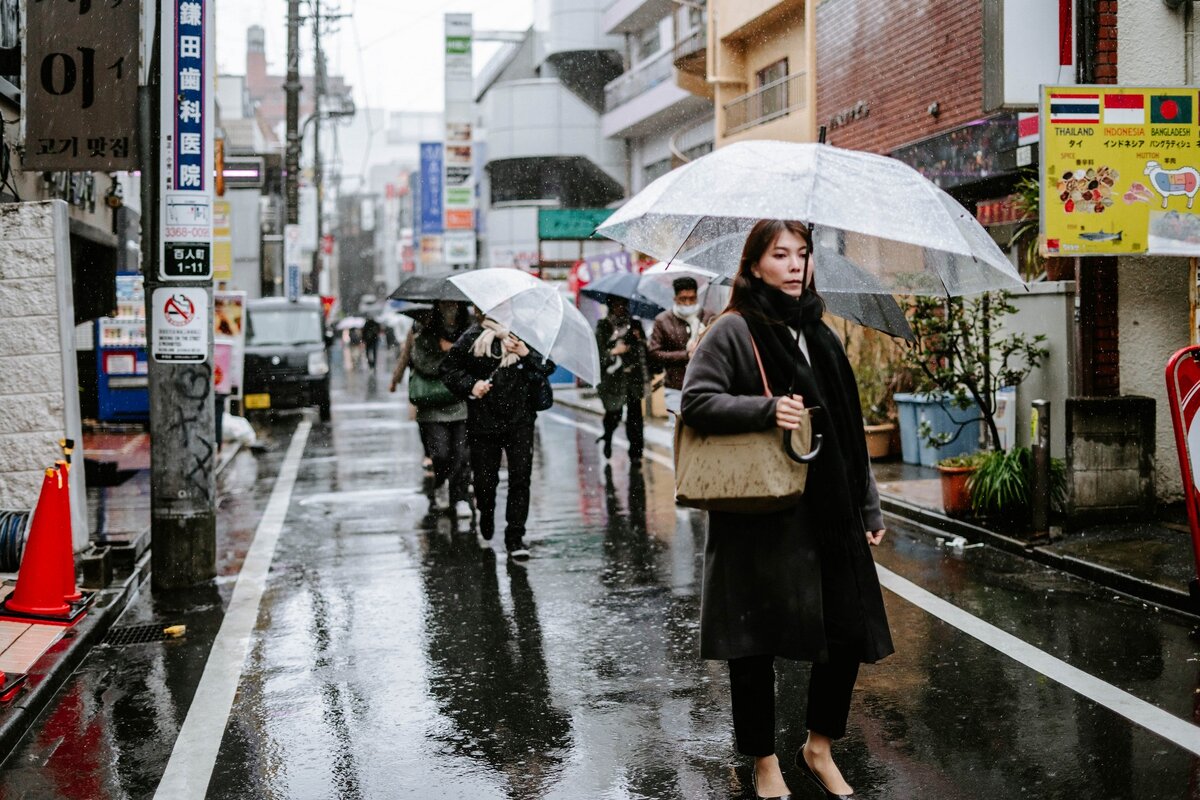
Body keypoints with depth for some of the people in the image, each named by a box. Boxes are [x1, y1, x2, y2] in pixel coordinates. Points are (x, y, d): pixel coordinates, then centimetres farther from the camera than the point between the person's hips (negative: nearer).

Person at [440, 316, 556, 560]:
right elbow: (448, 368, 3)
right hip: (484, 420, -1)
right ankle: (486, 527, 35)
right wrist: (470, 385, -13)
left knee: (520, 476, -8)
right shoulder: (475, 337, -2)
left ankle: (515, 538, 0)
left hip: (519, 421, 1)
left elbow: (548, 366, -2)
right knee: (485, 479, 5)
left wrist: (527, 354, -18)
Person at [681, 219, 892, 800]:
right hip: (761, 518, -6)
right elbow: (696, 401, -11)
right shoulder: (734, 331, -4)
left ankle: (819, 748, 29)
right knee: (758, 644, 4)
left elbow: (849, 428, 18)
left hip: (830, 513, 6)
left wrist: (869, 507, 16)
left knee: (850, 633, 7)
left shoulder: (820, 336, 15)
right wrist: (766, 410, -22)